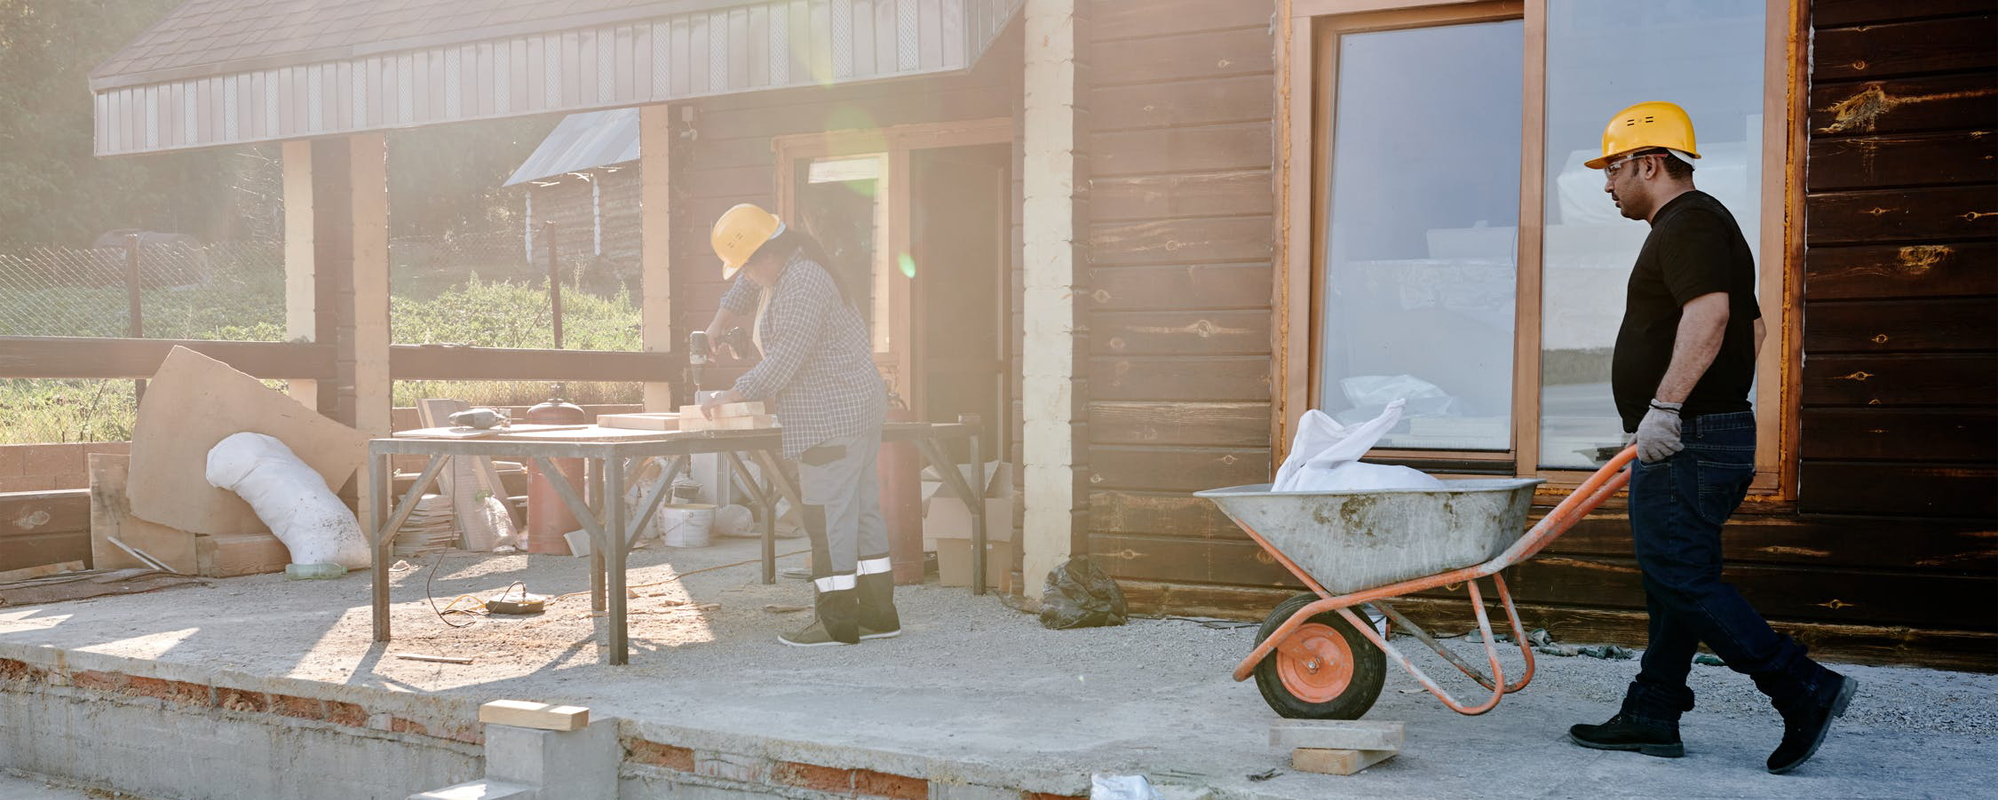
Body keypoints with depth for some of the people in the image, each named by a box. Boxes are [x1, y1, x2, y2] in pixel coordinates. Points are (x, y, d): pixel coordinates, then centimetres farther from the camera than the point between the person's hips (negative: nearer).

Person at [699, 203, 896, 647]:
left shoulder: (801, 286, -19)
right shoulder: (787, 269, 13)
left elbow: (782, 362, -22)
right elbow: (744, 289, 36)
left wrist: (730, 396, -14)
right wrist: (719, 324, 30)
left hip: (834, 418, -11)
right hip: (856, 411, 11)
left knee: (829, 515, -7)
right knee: (862, 508, 11)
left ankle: (836, 623, -4)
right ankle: (878, 614, 16)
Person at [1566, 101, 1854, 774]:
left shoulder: (1687, 223, -12)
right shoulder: (1702, 222, 22)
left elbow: (1709, 314, -28)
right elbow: (1751, 327, 29)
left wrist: (1665, 405, -31)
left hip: (1686, 445, -11)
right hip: (1694, 440, 11)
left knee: (1682, 581, -10)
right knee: (1673, 583, 11)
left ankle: (1804, 690, -8)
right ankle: (1651, 717, 17)